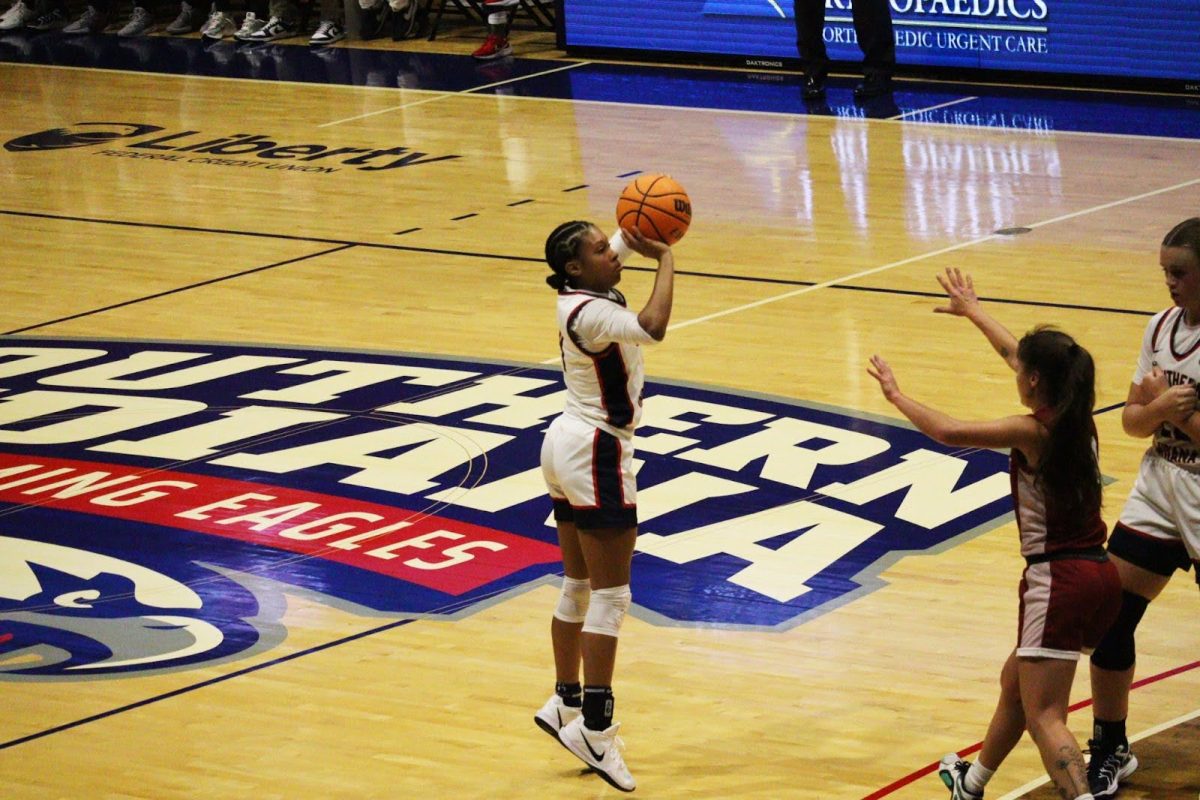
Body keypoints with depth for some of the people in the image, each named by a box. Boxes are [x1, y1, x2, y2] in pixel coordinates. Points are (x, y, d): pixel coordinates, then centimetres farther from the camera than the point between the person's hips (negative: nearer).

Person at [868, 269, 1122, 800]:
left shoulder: (1033, 431, -14)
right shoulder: (1075, 417, 8)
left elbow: (947, 432, -17)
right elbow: (1015, 353, 23)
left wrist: (895, 395, 0)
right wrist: (973, 312, 39)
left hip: (1059, 582, -9)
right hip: (1099, 574, 9)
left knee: (1044, 716, -10)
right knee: (1016, 682, 27)